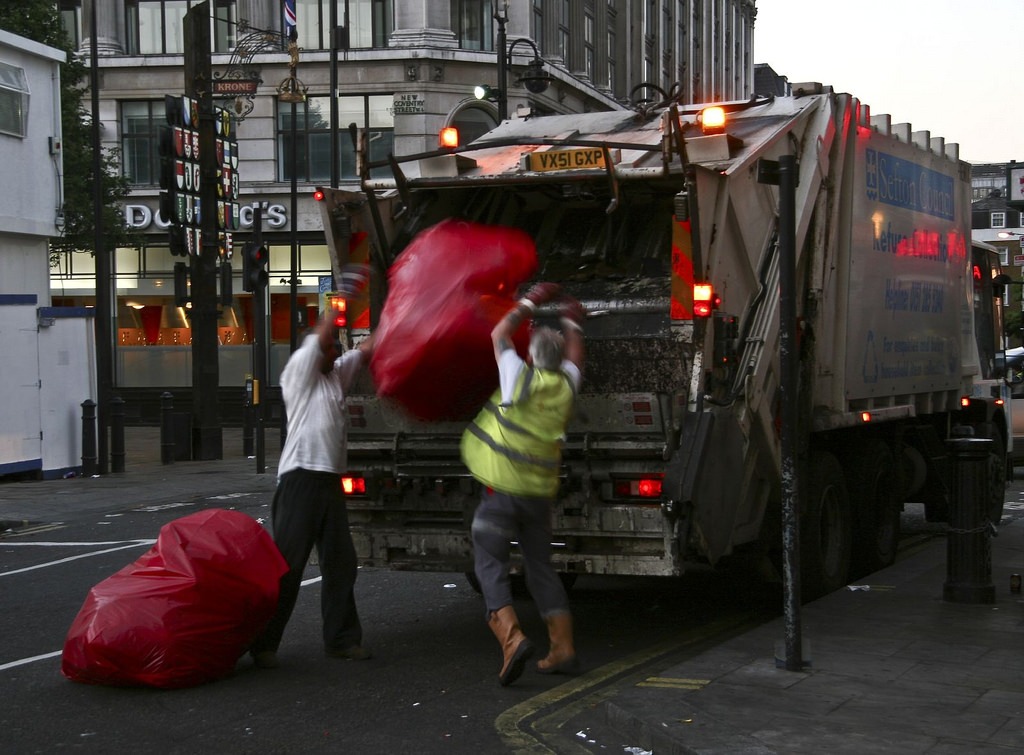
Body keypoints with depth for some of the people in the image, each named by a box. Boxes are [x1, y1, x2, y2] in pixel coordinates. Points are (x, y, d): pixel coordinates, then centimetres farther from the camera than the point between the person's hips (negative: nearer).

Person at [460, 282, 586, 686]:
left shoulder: (520, 377, -7)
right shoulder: (566, 384, 4)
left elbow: (498, 334, 10)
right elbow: (574, 359, 29)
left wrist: (530, 303, 20)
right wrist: (572, 323, 43)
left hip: (502, 490, -5)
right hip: (540, 493, 5)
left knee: (490, 566, -3)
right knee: (541, 566, 16)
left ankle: (512, 638, -22)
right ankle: (563, 649, 13)